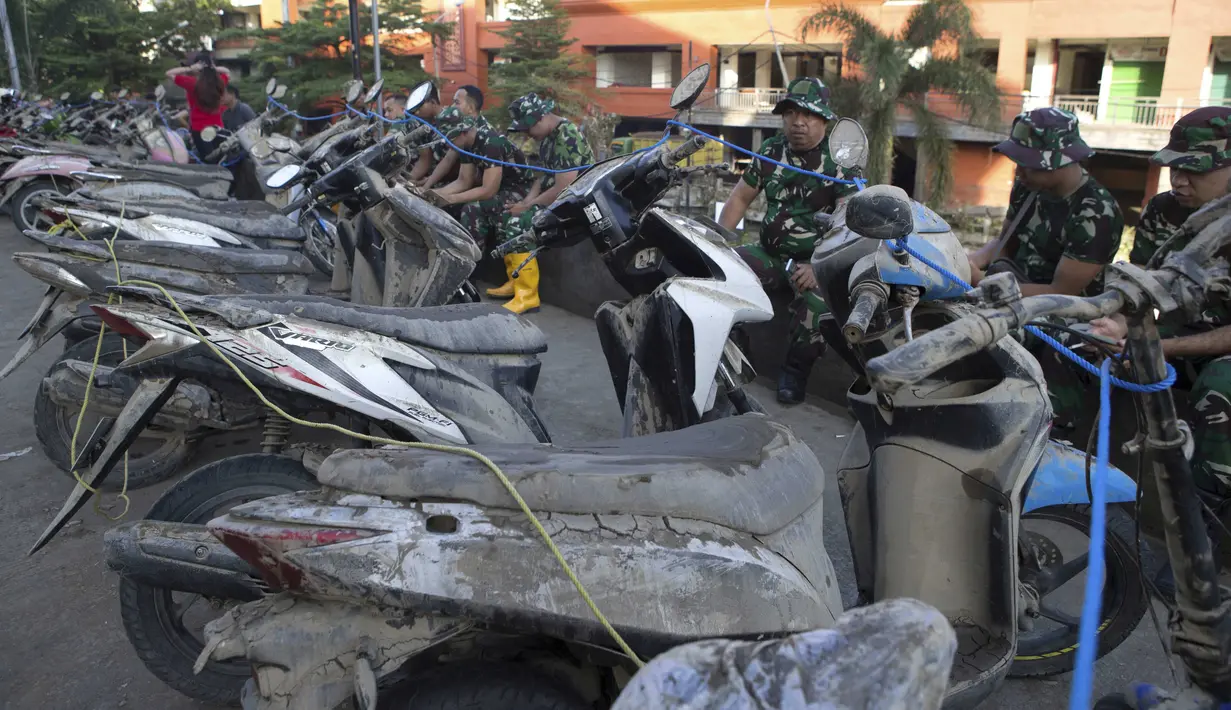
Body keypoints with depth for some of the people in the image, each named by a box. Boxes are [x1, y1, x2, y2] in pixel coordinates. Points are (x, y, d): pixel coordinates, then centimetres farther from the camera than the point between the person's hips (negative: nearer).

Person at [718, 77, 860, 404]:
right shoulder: (771, 150, 8)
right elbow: (740, 198, 15)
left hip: (816, 260, -4)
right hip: (770, 253, 5)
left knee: (817, 301, -35)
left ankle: (796, 370, -7)